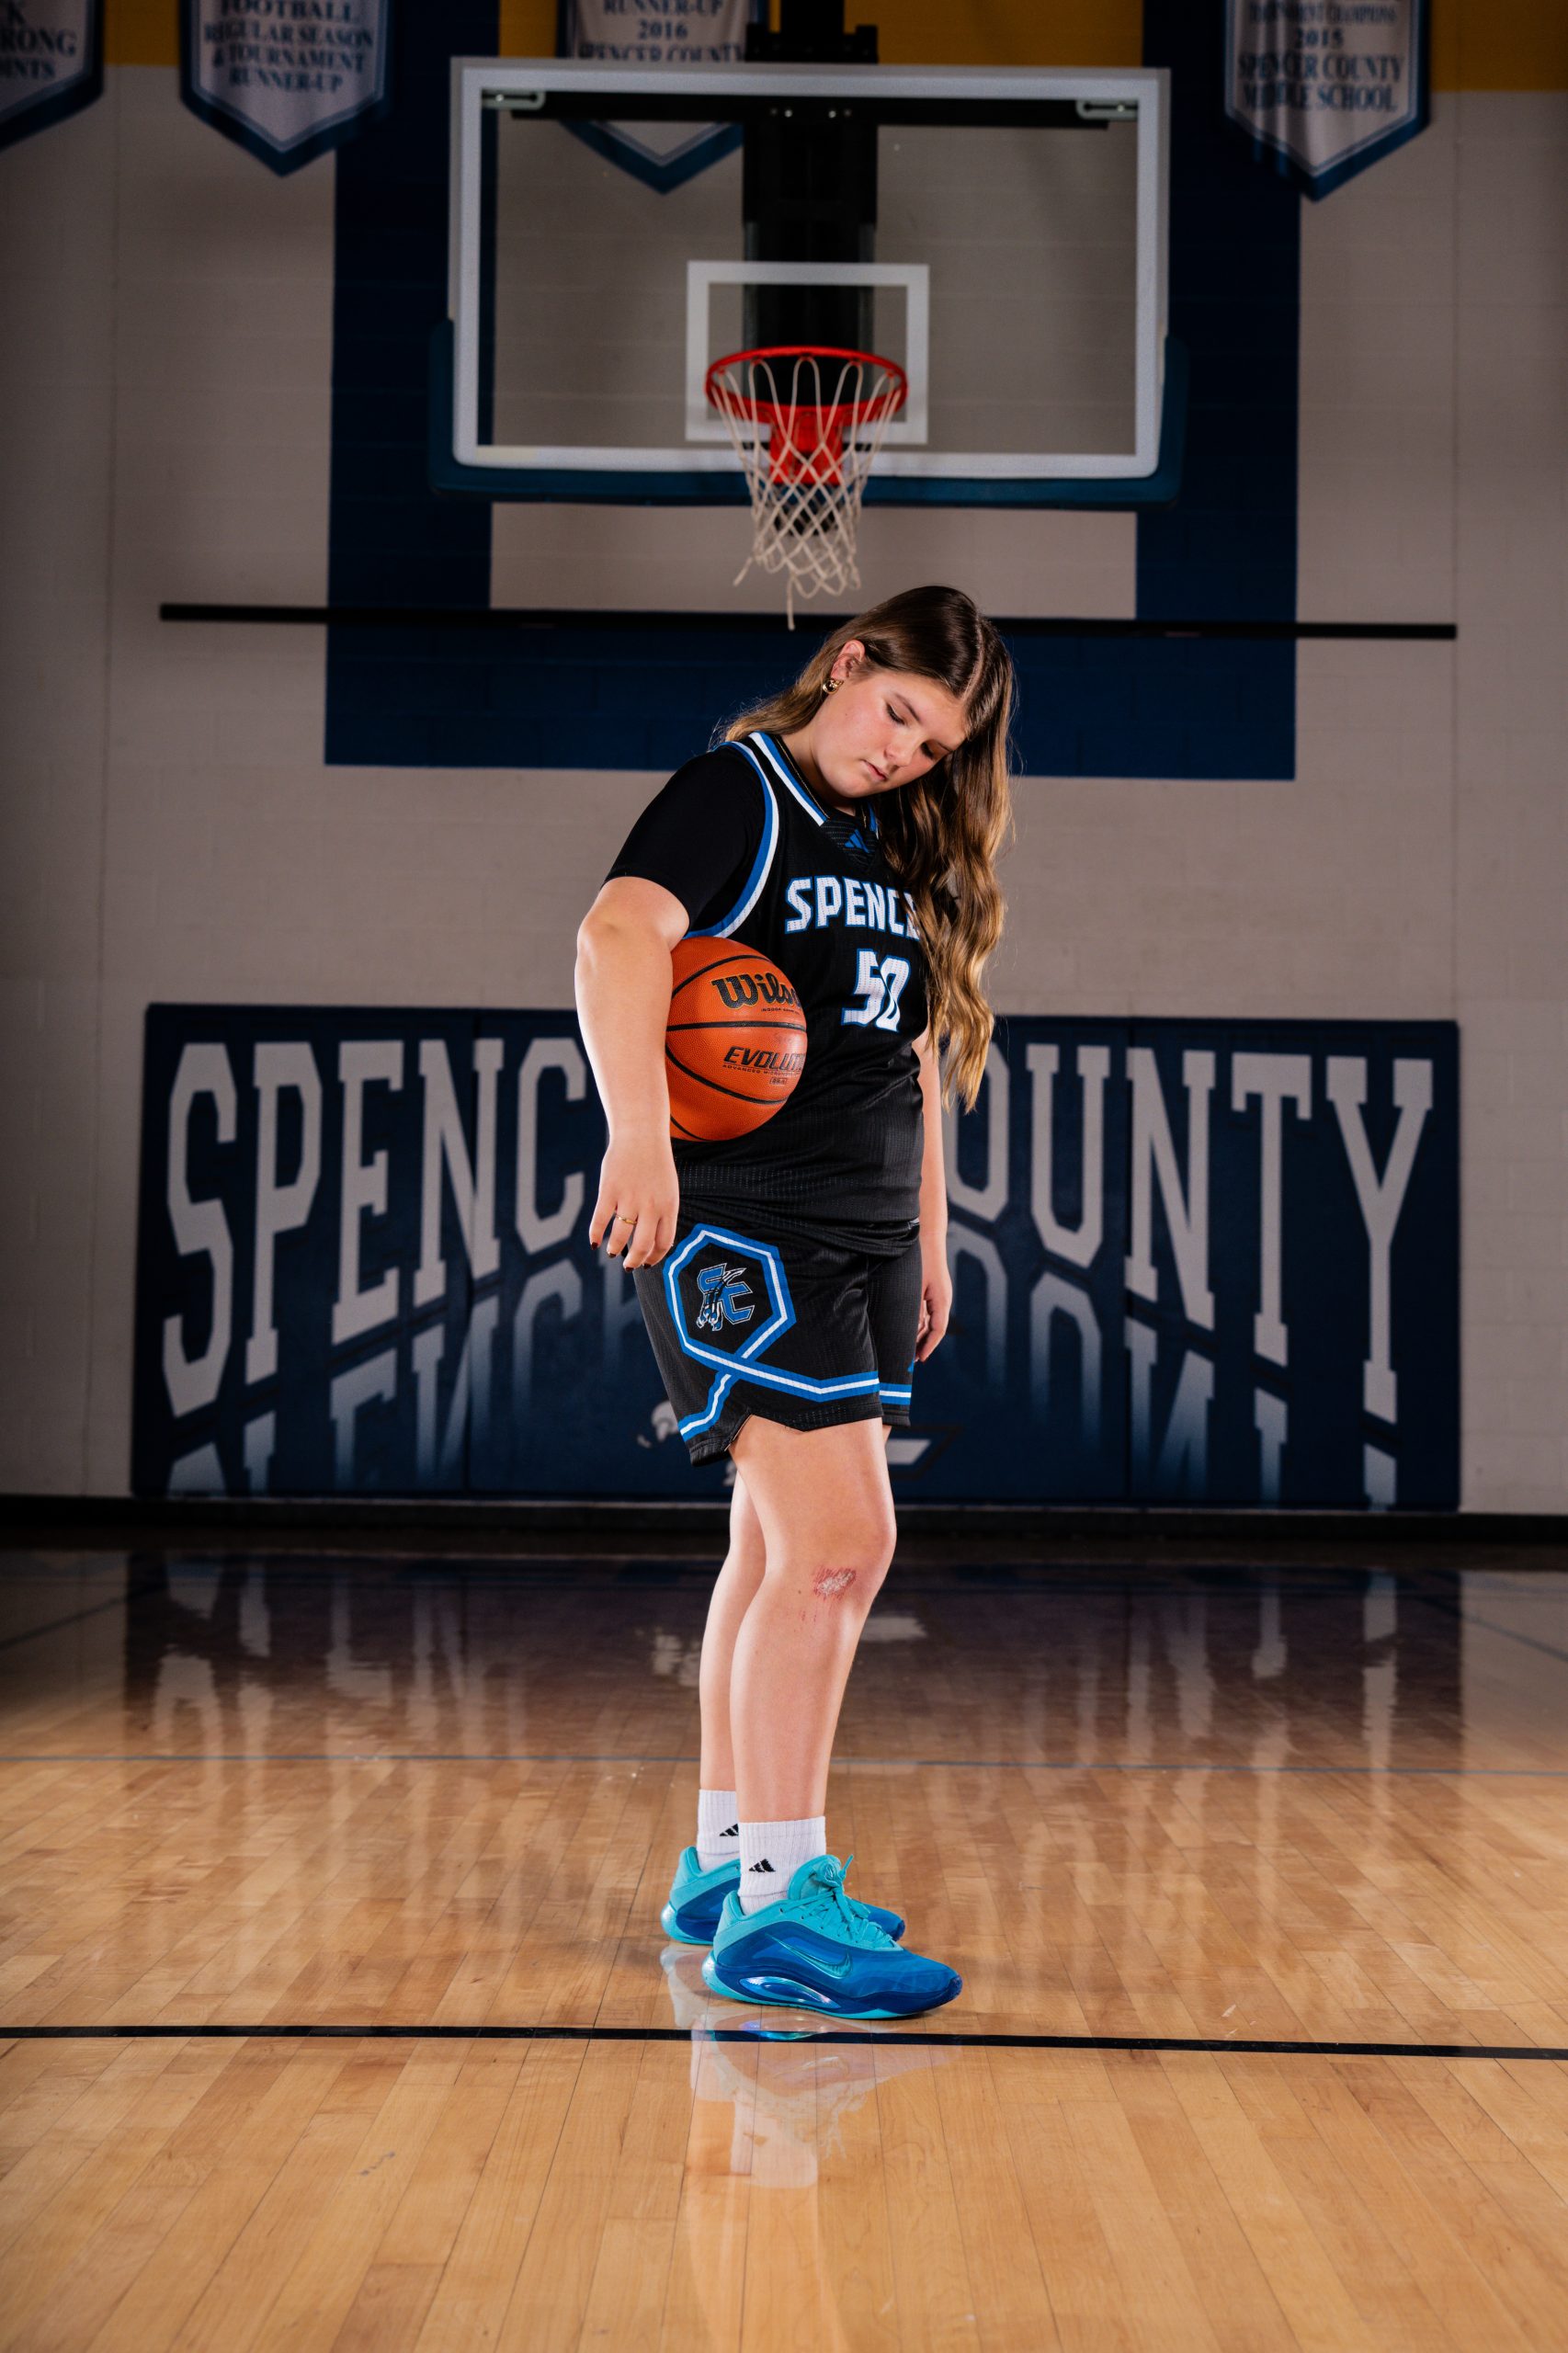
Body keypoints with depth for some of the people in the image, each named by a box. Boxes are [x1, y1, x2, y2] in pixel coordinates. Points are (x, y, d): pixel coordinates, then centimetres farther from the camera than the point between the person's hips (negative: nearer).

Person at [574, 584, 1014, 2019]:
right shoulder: (737, 794, -7)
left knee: (785, 1549, 12)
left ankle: (725, 1864, 23)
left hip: (864, 1239, 9)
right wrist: (640, 1136, -37)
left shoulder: (900, 849, 18)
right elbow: (619, 935, -24)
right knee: (839, 1542, -16)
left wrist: (929, 1232, 21)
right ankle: (776, 1903, -11)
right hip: (745, 1227, -9)